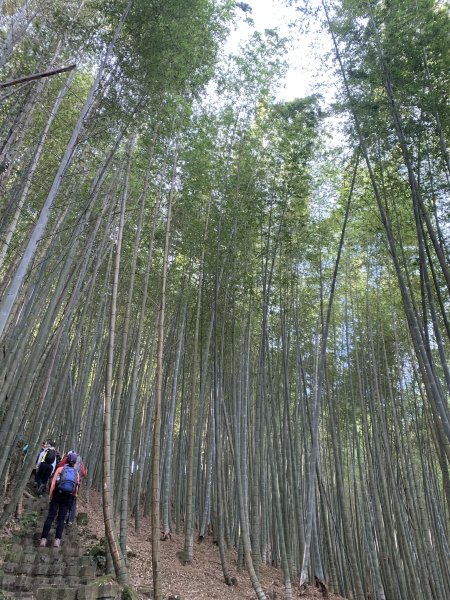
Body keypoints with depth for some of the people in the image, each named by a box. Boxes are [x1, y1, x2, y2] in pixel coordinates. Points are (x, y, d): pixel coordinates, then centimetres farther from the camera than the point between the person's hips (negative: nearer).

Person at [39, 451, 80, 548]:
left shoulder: (60, 468, 3)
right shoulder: (76, 472, 8)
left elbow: (53, 483, -5)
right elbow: (76, 489, 6)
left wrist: (50, 495, 0)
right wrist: (74, 496, 21)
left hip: (57, 494, -1)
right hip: (68, 497, 1)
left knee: (50, 517, 5)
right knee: (61, 519, 8)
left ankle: (43, 539, 0)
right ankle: (57, 540, -1)